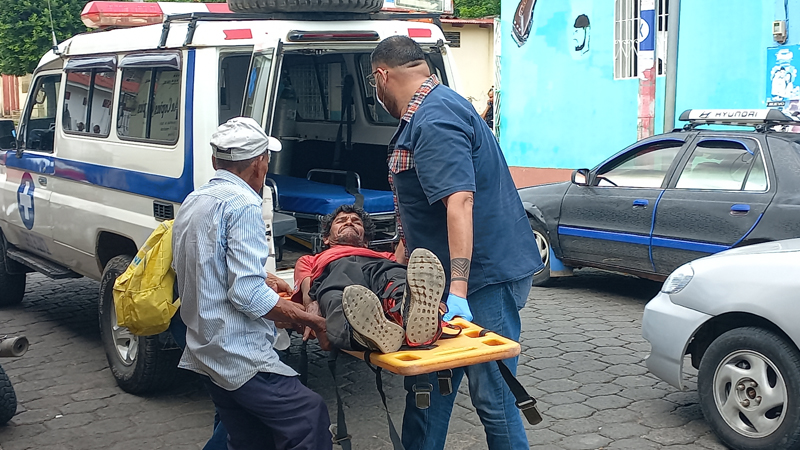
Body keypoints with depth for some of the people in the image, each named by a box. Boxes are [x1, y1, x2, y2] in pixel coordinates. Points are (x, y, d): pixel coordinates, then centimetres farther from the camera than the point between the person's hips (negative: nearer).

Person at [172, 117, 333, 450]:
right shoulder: (242, 203, -13)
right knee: (311, 420, -13)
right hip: (241, 357, -10)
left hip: (206, 353, 10)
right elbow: (247, 295, -21)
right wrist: (311, 320, -14)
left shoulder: (192, 202, 17)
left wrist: (264, 281, 30)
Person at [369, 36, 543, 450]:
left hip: (486, 276, -11)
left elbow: (459, 202, -28)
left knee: (492, 397, -3)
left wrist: (458, 291, -32)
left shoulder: (434, 119, -18)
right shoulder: (425, 115, 17)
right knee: (429, 386, 16)